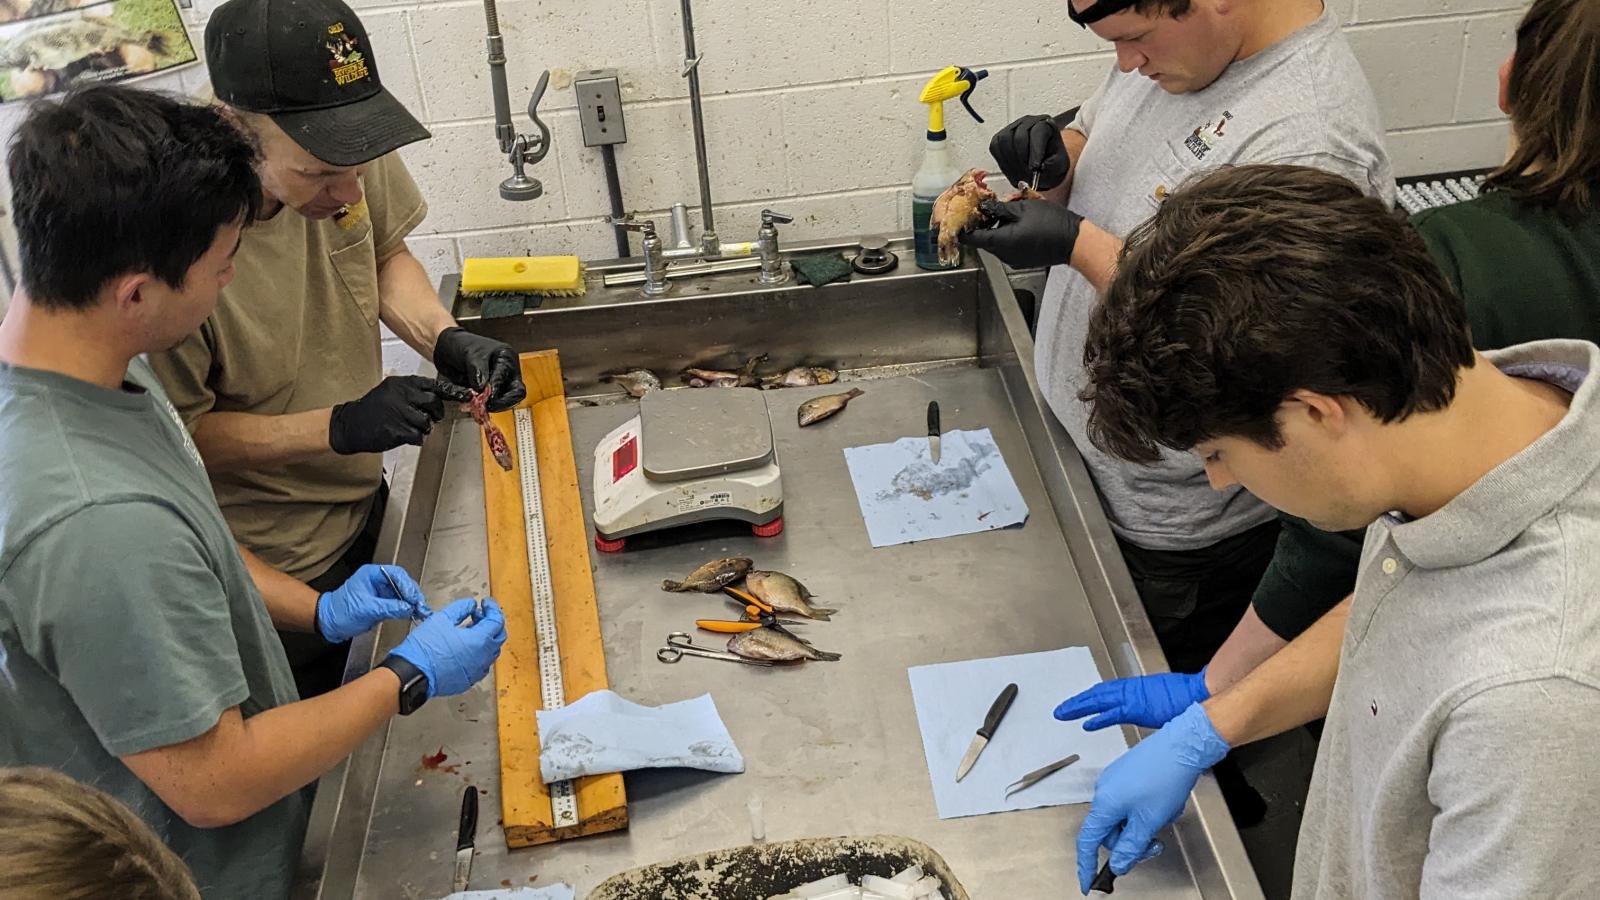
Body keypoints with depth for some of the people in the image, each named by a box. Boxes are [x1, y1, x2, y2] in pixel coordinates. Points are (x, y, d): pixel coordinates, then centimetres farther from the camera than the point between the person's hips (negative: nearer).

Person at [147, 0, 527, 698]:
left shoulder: (343, 156, -17)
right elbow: (178, 433, -23)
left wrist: (444, 339, -13)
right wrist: (338, 426, -30)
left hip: (363, 500, 6)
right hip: (273, 561, -5)